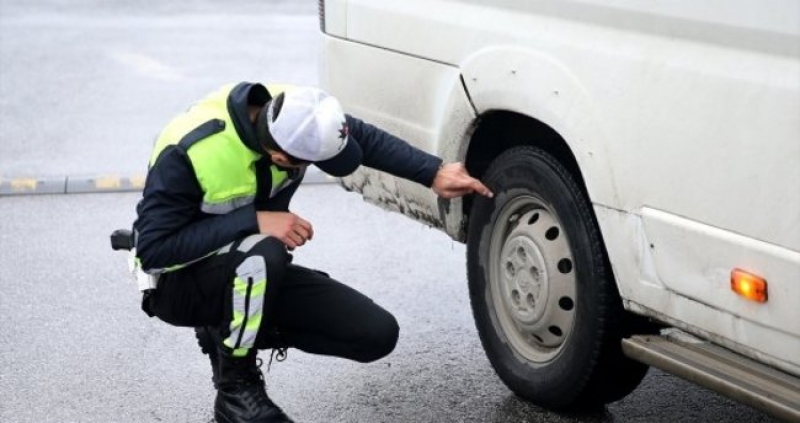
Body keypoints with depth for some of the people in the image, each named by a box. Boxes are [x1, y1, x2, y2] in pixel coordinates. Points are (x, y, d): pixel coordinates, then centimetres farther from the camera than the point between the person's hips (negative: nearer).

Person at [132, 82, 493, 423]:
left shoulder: (289, 114, -16)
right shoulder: (189, 149, -32)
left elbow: (368, 139, 1)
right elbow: (153, 250, -30)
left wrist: (435, 174, -8)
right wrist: (254, 221, -36)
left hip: (257, 275, 6)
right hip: (182, 281, -6)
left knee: (377, 334, -7)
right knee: (264, 255, -40)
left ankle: (232, 331, 7)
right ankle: (235, 388, -16)